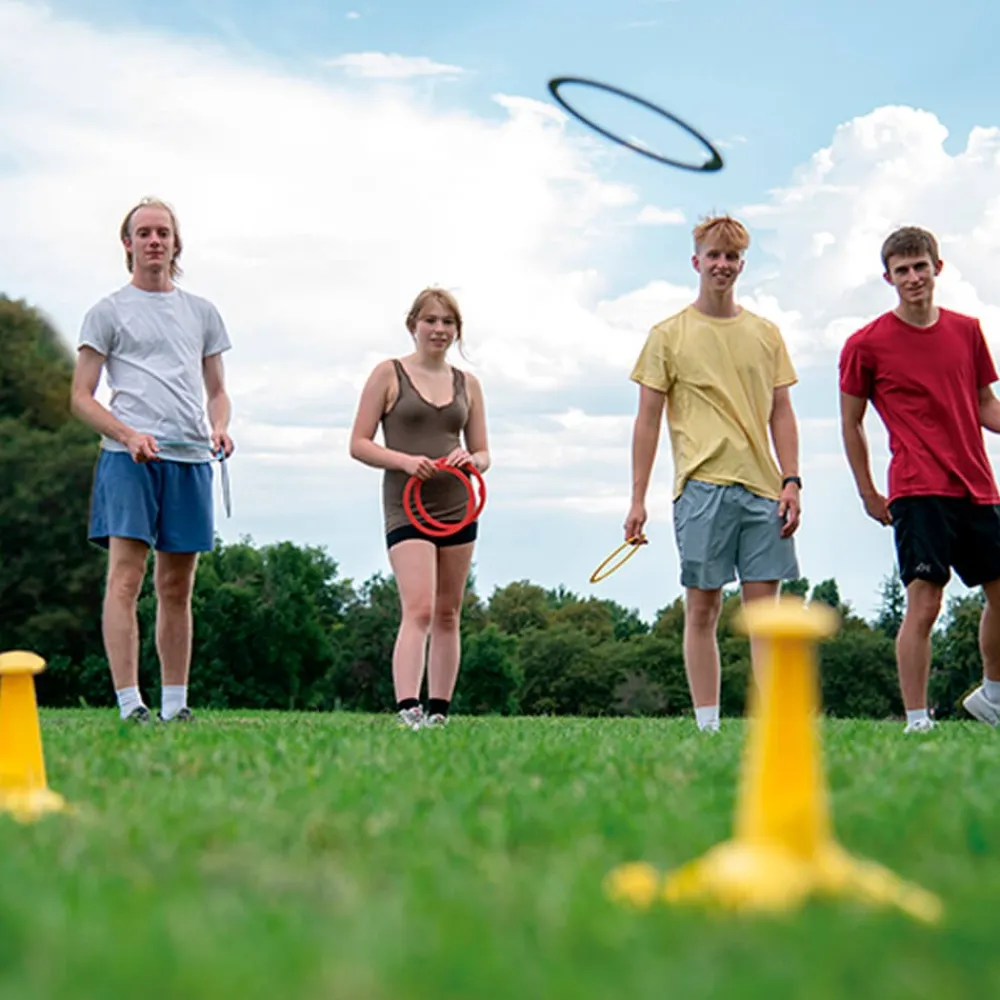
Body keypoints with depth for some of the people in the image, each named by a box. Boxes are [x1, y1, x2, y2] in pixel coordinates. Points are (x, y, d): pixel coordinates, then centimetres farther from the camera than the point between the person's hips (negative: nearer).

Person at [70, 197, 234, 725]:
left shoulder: (202, 313, 19)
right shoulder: (108, 312, 6)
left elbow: (216, 390, 23)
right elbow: (81, 398, 2)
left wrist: (220, 425, 0)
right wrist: (127, 434, -14)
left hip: (191, 459, 4)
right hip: (128, 458, -4)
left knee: (177, 588, 6)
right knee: (125, 577, -13)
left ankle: (174, 705, 11)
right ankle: (129, 702, -16)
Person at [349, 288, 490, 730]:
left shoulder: (467, 384, 13)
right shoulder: (389, 374, 1)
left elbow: (483, 454, 15)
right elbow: (358, 444, -2)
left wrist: (471, 459, -9)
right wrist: (403, 460, -18)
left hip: (457, 506, 5)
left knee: (448, 615, 8)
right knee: (418, 610, -19)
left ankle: (439, 711, 15)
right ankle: (407, 709, -26)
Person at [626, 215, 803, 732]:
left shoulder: (766, 334, 13)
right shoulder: (668, 335, 5)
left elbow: (781, 413, 13)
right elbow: (648, 419, 4)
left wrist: (791, 481, 2)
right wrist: (638, 498, -1)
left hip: (762, 487, 3)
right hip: (701, 485, -3)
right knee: (702, 608, -1)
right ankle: (707, 724, 2)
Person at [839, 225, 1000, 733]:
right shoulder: (866, 344, -3)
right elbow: (850, 422, 4)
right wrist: (867, 492, 3)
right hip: (918, 492, -5)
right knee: (923, 603, -12)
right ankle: (916, 722, -6)